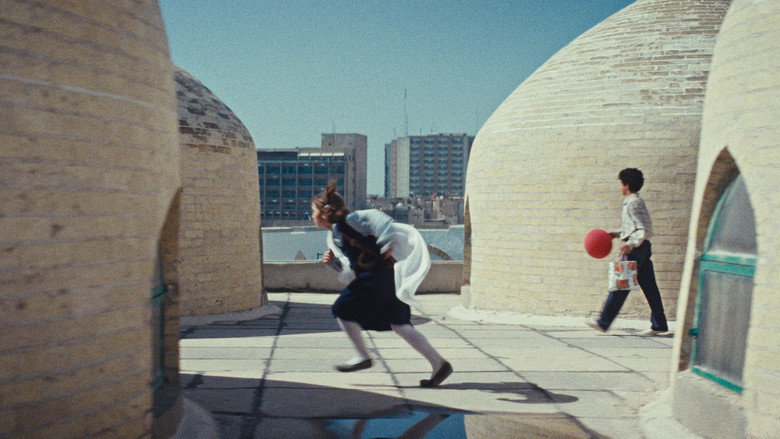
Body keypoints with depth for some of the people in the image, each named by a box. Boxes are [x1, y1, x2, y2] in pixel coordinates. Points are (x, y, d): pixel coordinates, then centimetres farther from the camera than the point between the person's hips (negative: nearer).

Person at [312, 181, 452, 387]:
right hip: (388, 278, 10)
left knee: (343, 310, 1)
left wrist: (387, 243, -29)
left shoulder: (348, 220, -8)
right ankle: (439, 363, 8)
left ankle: (363, 356, 11)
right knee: (400, 325, 9)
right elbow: (350, 266, 23)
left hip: (378, 275, -10)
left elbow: (375, 217, -22)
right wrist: (333, 261, 6)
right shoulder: (334, 235, 19)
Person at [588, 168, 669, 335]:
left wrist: (630, 244, -24)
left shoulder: (633, 203, -14)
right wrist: (616, 234, 18)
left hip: (636, 249, -10)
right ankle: (659, 325, 12)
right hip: (642, 248, 10)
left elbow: (645, 230, -20)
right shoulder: (635, 202, 16)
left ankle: (603, 322, 0)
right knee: (649, 286, 9)